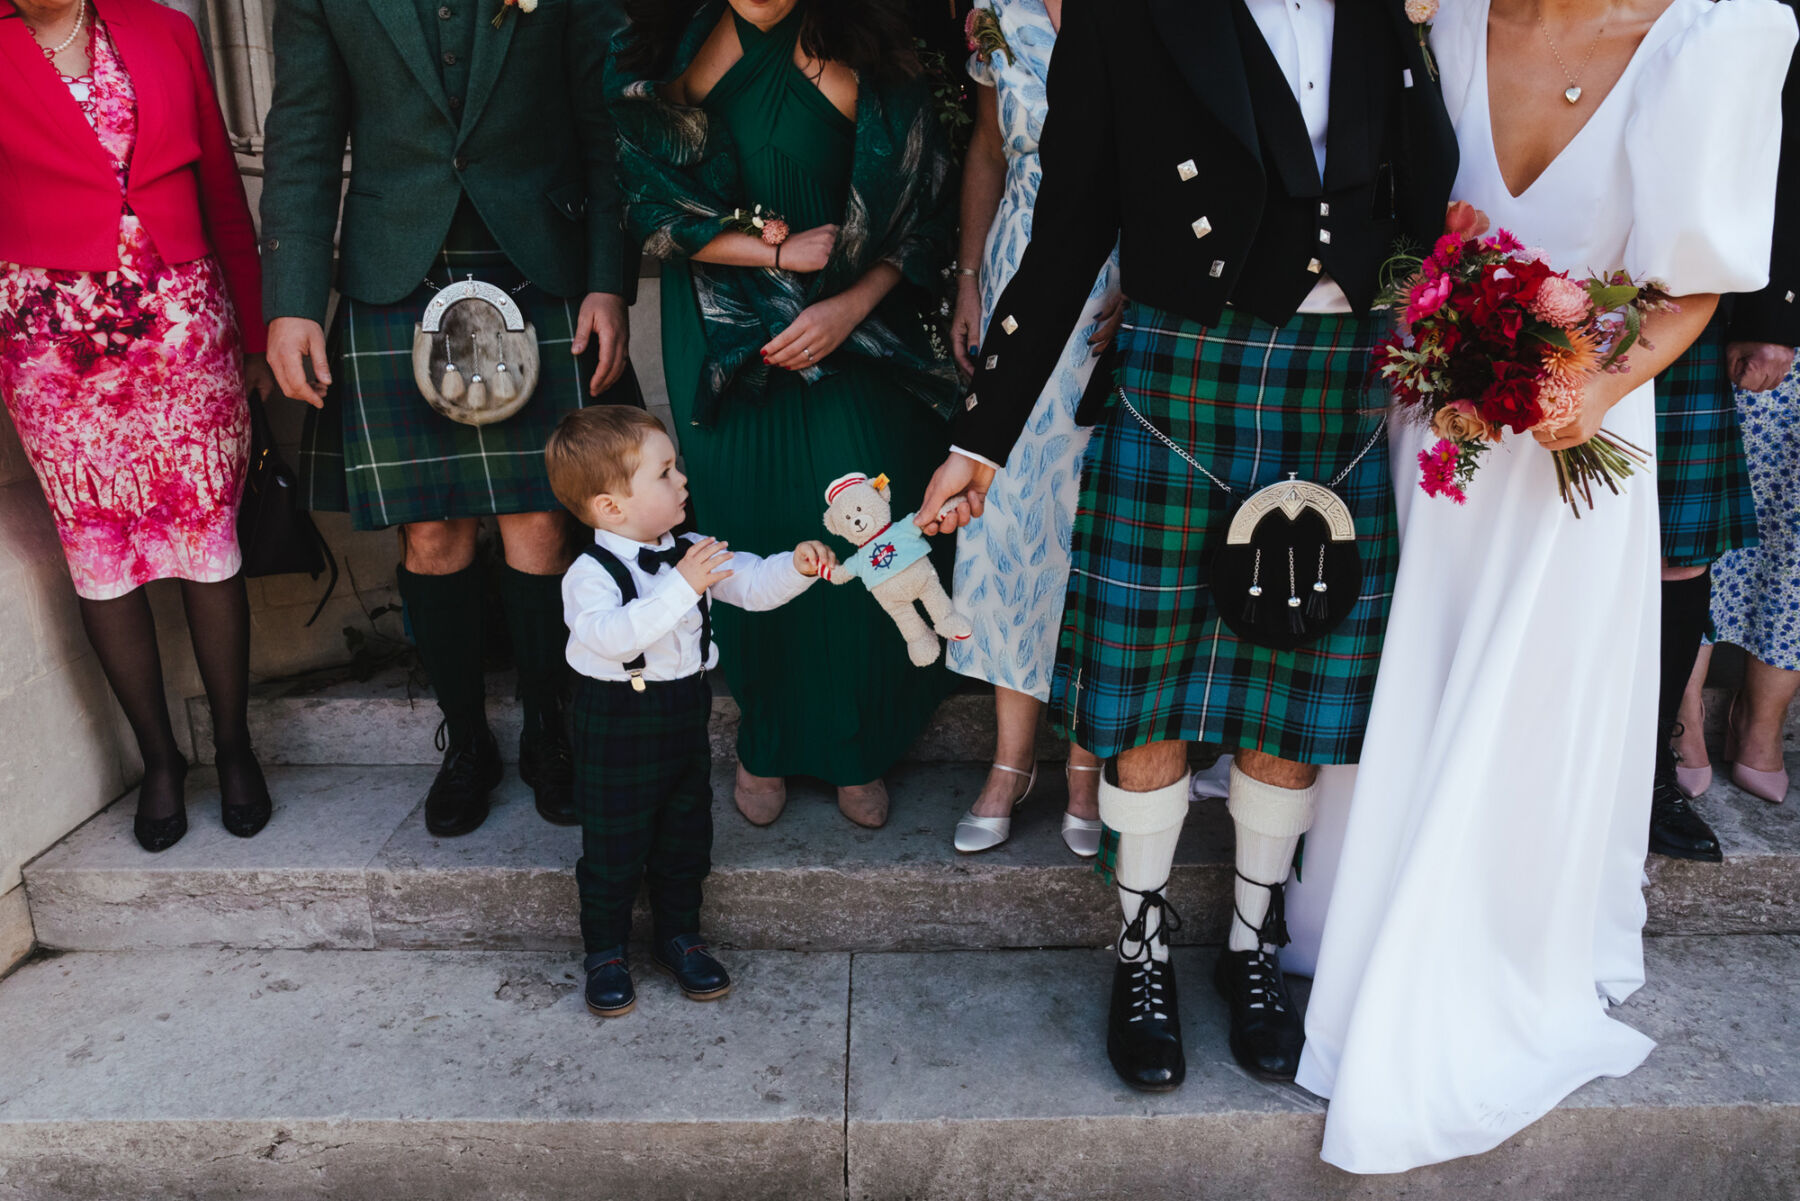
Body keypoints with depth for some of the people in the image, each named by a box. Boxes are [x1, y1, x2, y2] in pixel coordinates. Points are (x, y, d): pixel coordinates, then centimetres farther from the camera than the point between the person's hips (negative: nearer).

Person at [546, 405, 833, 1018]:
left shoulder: (692, 555, 0)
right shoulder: (590, 574, -19)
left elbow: (752, 584, 1)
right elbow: (611, 635, -36)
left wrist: (795, 567, -19)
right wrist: (681, 587, -43)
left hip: (686, 715, 6)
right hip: (617, 726, -6)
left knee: (686, 836, 16)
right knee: (614, 846, 6)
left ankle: (679, 936, 35)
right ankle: (606, 953, 26)